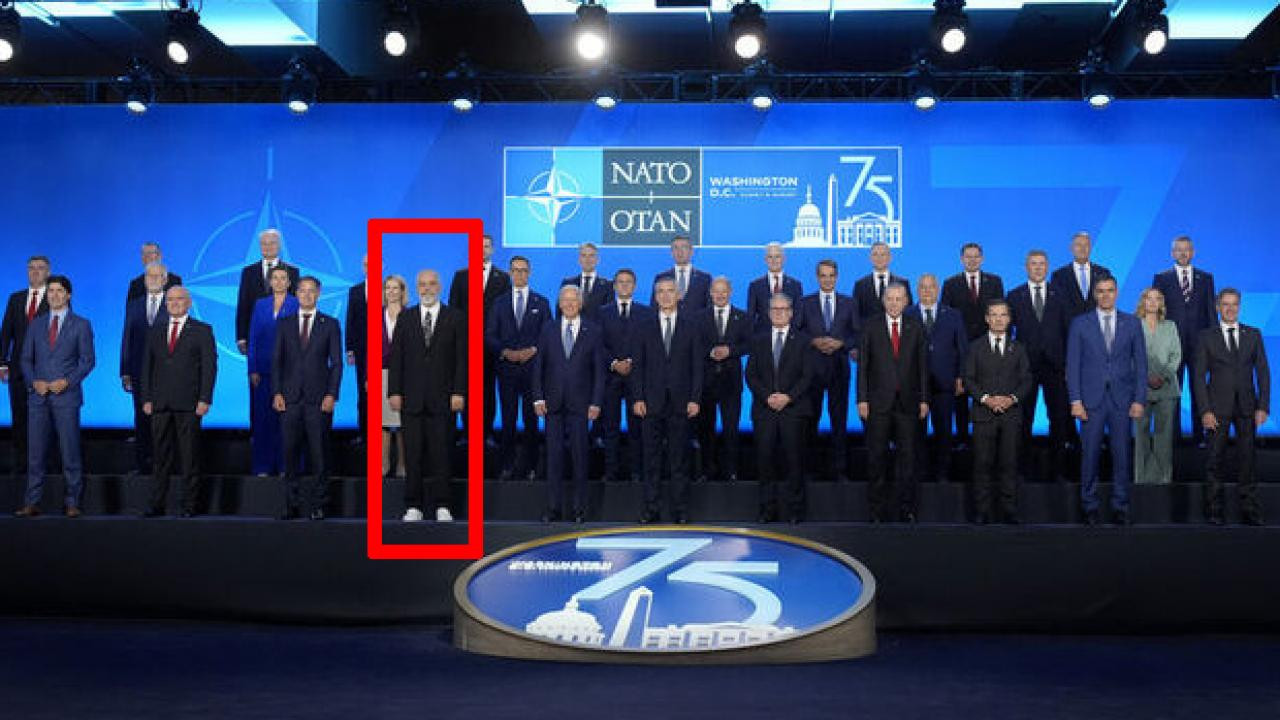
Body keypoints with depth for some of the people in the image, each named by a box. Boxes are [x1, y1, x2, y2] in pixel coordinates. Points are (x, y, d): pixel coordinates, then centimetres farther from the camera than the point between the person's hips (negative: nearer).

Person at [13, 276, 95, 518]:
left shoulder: (80, 325, 4)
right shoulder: (36, 324, 13)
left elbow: (87, 360, 0)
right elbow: (26, 358, 13)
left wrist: (67, 381, -12)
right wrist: (34, 381, -4)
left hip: (66, 396, -3)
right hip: (39, 396, 3)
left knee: (70, 451, -1)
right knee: (35, 452, 3)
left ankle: (72, 503, 5)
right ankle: (32, 503, 8)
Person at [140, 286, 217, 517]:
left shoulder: (202, 331, 4)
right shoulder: (156, 331, 16)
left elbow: (209, 366, -2)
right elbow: (147, 366, 15)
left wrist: (204, 399, -10)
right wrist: (146, 399, 5)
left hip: (188, 403, -4)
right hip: (160, 403, 4)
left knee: (190, 456, 0)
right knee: (161, 456, 6)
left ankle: (189, 505, 6)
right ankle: (156, 504, 10)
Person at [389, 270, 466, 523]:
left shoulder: (455, 318, 5)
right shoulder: (405, 318, 10)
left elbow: (461, 358, 1)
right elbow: (396, 356, 7)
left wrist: (459, 392, -7)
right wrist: (394, 391, -1)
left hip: (442, 398, -1)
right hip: (411, 397, 2)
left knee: (441, 453, 0)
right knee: (412, 454, 2)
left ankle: (441, 506, 8)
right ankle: (413, 506, 8)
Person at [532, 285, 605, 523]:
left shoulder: (592, 331, 4)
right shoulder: (548, 329, 8)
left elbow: (599, 369, 2)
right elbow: (538, 365, 7)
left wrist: (596, 402, -5)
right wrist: (538, 397, -1)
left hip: (580, 403, -1)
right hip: (553, 403, 1)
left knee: (579, 455, 2)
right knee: (554, 455, 3)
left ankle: (579, 508, 10)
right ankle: (553, 508, 8)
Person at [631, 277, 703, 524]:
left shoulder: (691, 327, 6)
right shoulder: (644, 328, 8)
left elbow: (697, 366, 4)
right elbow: (638, 366, 6)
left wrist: (695, 399, -4)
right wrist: (637, 398, -3)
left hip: (681, 401, -1)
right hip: (652, 402, 1)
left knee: (680, 458, 3)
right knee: (651, 458, 3)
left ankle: (680, 510, 9)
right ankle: (651, 508, 10)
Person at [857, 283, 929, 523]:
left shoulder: (916, 329, 8)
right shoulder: (870, 327, 3)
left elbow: (922, 366, 8)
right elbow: (862, 365, 1)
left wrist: (924, 399, 3)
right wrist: (862, 399, -5)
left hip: (907, 402, 1)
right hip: (878, 402, -1)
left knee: (908, 456, 4)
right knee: (876, 456, 3)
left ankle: (907, 509, 11)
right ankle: (876, 510, 10)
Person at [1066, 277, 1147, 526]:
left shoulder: (1132, 323, 8)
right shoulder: (1080, 324, 4)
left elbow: (1140, 364, 7)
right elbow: (1073, 365, 2)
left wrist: (1139, 400, -1)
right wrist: (1075, 400, -6)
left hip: (1122, 399, 1)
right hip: (1091, 399, -1)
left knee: (1122, 454, 3)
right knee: (1090, 454, 0)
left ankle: (1120, 507, 13)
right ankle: (1090, 506, 10)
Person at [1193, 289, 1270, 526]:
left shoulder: (1253, 335, 9)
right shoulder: (1206, 337, 3)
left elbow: (1263, 371, 7)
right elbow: (1199, 376, 0)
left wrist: (1263, 406, -2)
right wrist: (1205, 410, -8)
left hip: (1247, 406, 2)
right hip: (1218, 407, -2)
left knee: (1247, 457, 3)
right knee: (1215, 458, 0)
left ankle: (1249, 509, 9)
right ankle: (1214, 508, 8)